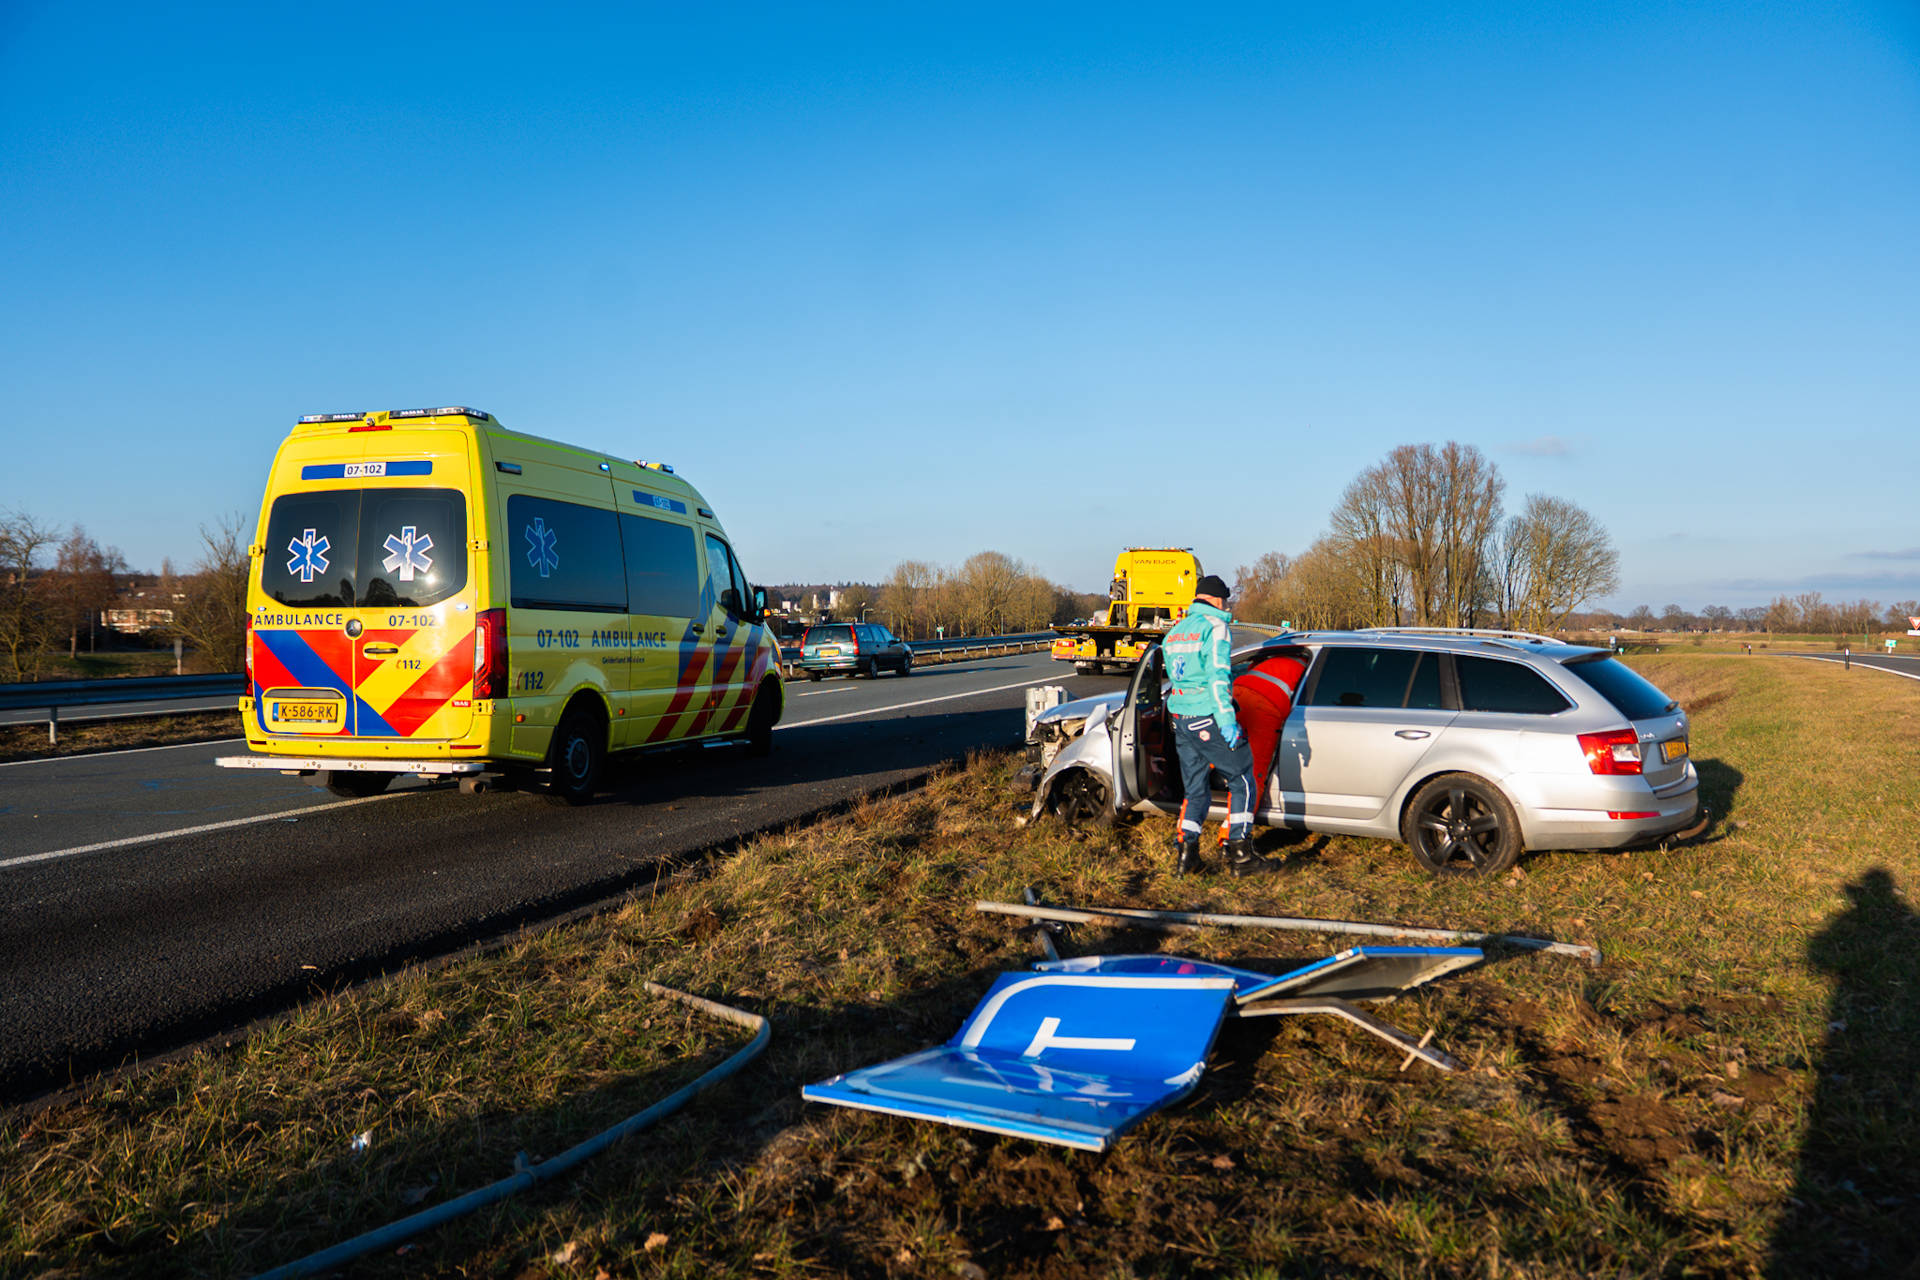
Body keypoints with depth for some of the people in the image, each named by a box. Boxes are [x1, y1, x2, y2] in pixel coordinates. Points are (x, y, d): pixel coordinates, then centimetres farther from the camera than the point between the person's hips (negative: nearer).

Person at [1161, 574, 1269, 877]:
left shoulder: (1175, 632, 16)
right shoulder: (1215, 626, -8)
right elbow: (1217, 676, -18)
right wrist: (1227, 720, -20)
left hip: (1180, 720, 7)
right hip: (1208, 719, -7)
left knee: (1196, 789, 14)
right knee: (1241, 782, 4)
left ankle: (1185, 853, 7)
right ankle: (1240, 855, 3)